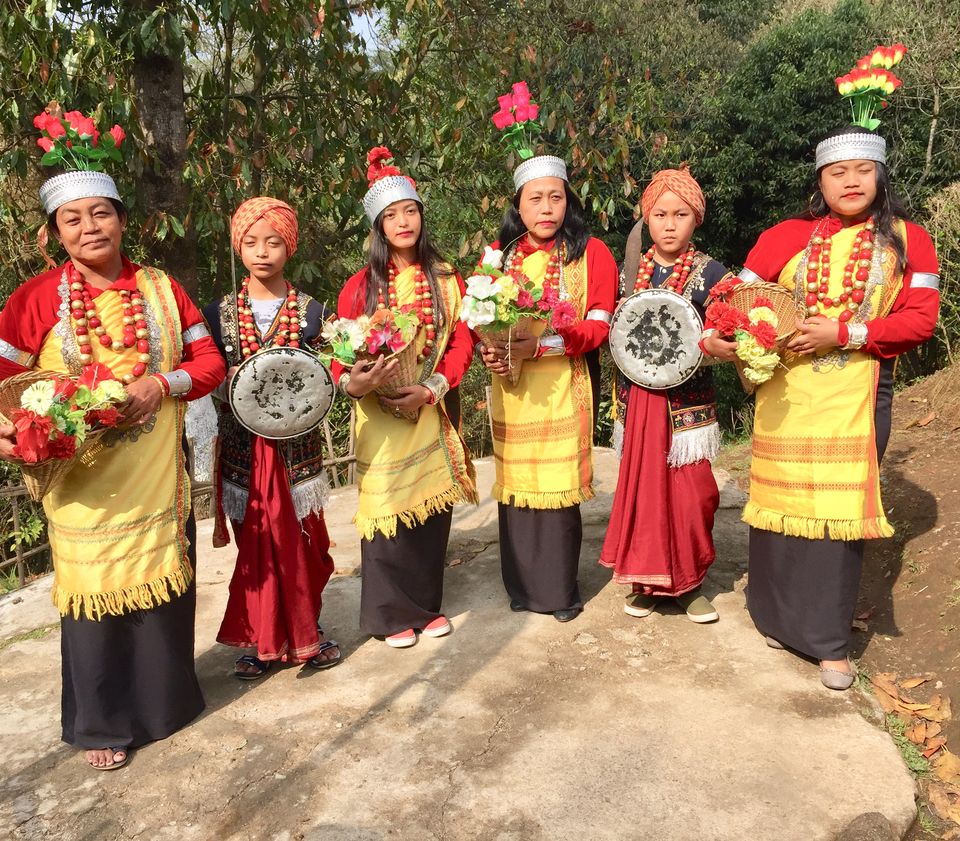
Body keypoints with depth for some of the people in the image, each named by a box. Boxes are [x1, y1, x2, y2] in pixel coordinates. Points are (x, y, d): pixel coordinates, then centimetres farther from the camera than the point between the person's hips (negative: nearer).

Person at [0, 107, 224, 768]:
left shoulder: (161, 288, 4)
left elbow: (210, 362, 4)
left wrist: (163, 384, -14)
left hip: (158, 474, 2)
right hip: (83, 479, -2)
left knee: (164, 582, 12)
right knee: (96, 590, 7)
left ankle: (167, 695, 35)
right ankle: (103, 722, 27)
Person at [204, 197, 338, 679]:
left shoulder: (310, 312, 1)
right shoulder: (220, 314, 3)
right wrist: (239, 391, -14)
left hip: (295, 445, 0)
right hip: (243, 447, 1)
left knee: (301, 543, 7)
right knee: (257, 545, 8)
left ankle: (304, 632, 26)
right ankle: (263, 640, 24)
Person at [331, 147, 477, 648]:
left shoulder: (445, 279, 6)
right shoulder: (360, 286, -2)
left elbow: (462, 342, 2)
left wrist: (431, 389, -13)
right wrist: (351, 382, -25)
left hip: (431, 413, 3)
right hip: (380, 415, -2)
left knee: (432, 507, 8)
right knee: (387, 510, 2)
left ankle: (427, 603, 26)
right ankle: (392, 613, 19)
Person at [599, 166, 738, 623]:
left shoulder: (708, 271, -5)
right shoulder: (633, 268, 6)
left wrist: (713, 345, -31)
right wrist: (622, 390, 5)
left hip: (686, 401, -3)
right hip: (638, 398, 3)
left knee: (690, 493, 1)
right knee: (641, 486, 9)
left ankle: (688, 581, 21)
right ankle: (647, 581, 25)